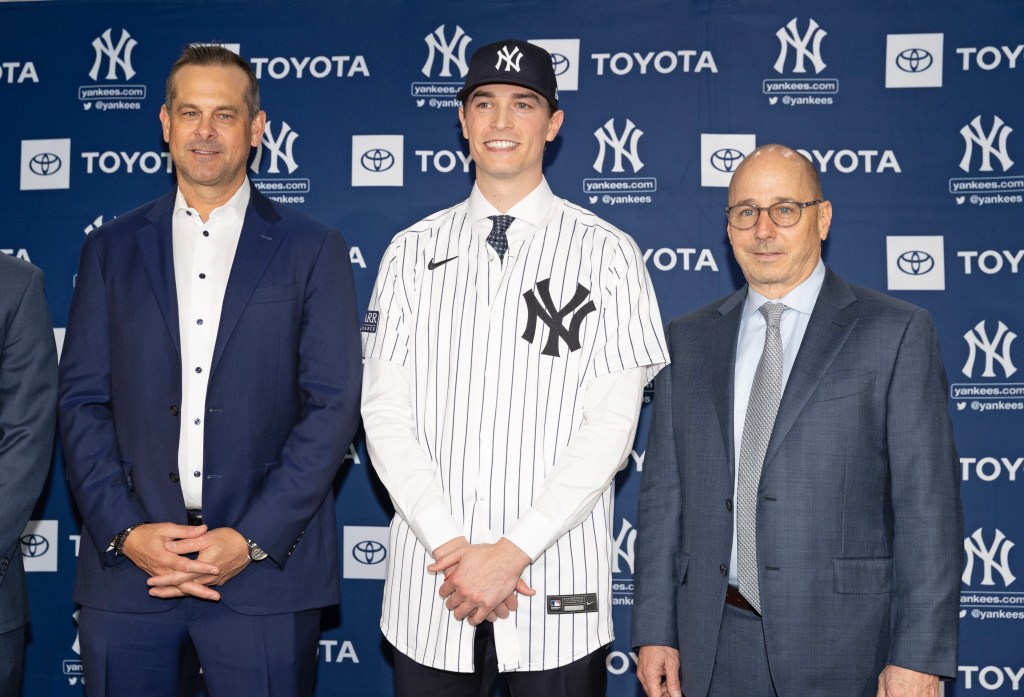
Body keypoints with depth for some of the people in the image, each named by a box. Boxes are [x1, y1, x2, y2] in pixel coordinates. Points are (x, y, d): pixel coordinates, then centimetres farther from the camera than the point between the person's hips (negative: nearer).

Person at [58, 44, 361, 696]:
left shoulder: (314, 249, 3)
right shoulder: (112, 248, 10)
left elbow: (334, 405, -3)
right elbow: (82, 400, 6)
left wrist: (252, 539, -10)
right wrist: (124, 531, -6)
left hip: (266, 573, -2)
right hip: (127, 572, 2)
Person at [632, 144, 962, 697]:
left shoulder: (896, 333, -2)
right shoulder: (688, 339, 9)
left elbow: (927, 503, -6)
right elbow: (664, 493, 8)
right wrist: (655, 630, 3)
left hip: (840, 649, -3)